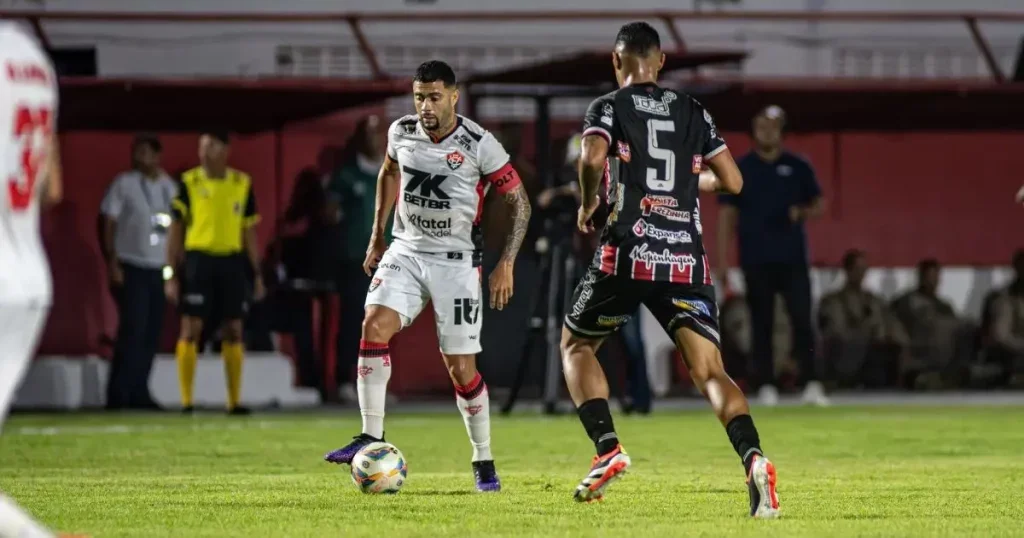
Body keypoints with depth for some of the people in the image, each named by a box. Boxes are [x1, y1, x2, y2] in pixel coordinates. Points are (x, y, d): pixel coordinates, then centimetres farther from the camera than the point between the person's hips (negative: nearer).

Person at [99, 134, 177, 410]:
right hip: (131, 267, -5)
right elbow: (109, 224, -2)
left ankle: (138, 393, 11)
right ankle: (118, 394, -8)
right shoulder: (124, 184, -2)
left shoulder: (169, 186, 10)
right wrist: (112, 263, -10)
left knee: (152, 333, 4)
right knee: (133, 330, -11)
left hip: (158, 270, 5)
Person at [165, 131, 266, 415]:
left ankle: (234, 401, 11)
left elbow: (249, 232, 13)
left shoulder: (242, 184, 7)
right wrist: (172, 273, -4)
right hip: (198, 260, -3)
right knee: (191, 329, -5)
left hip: (232, 262, 3)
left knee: (233, 332, 5)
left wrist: (257, 274, 10)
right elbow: (176, 230, 1)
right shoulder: (189, 183, 0)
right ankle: (186, 401, 0)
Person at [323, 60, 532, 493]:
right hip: (406, 252, 4)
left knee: (461, 368, -4)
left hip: (456, 262, -4)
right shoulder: (401, 132, 0)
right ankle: (371, 437, -16)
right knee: (374, 326, -20)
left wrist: (506, 264, -12)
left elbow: (519, 203, -5)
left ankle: (484, 462, 13)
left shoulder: (479, 146, -13)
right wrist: (377, 235, 20)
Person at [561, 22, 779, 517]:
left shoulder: (609, 107, 3)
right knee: (710, 373, -1)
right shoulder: (694, 113, 14)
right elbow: (732, 181, 13)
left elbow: (592, 159, -17)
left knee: (575, 344, 21)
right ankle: (752, 458, -28)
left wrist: (588, 203, 2)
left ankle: (607, 450, 3)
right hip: (687, 259, 3)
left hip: (628, 254, -3)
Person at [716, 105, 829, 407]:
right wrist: (721, 262, -3)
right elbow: (727, 215, 4)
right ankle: (766, 386, 5)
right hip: (756, 260, 0)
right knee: (762, 325, 1)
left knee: (802, 320, -7)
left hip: (793, 259, 0)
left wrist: (802, 213, -11)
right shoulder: (740, 169, 5)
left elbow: (818, 205, 14)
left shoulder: (797, 167, 8)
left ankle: (811, 384, -8)